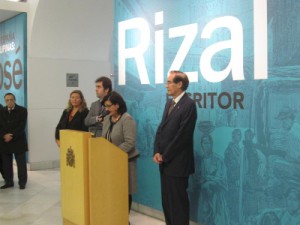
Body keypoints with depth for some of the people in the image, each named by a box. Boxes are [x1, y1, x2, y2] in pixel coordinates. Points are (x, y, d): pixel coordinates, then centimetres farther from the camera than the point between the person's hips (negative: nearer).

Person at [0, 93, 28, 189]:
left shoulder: (22, 110, -3)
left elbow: (22, 126, -10)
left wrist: (12, 136, -15)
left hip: (18, 141, -3)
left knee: (21, 163, 1)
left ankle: (22, 182, 9)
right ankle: (8, 182, 17)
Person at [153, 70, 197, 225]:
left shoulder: (189, 105, -15)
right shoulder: (169, 103, 13)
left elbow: (182, 135, -19)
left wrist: (164, 156, -13)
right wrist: (157, 152, -1)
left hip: (177, 163, -8)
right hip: (165, 162, 8)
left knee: (178, 202, 3)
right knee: (167, 201, 16)